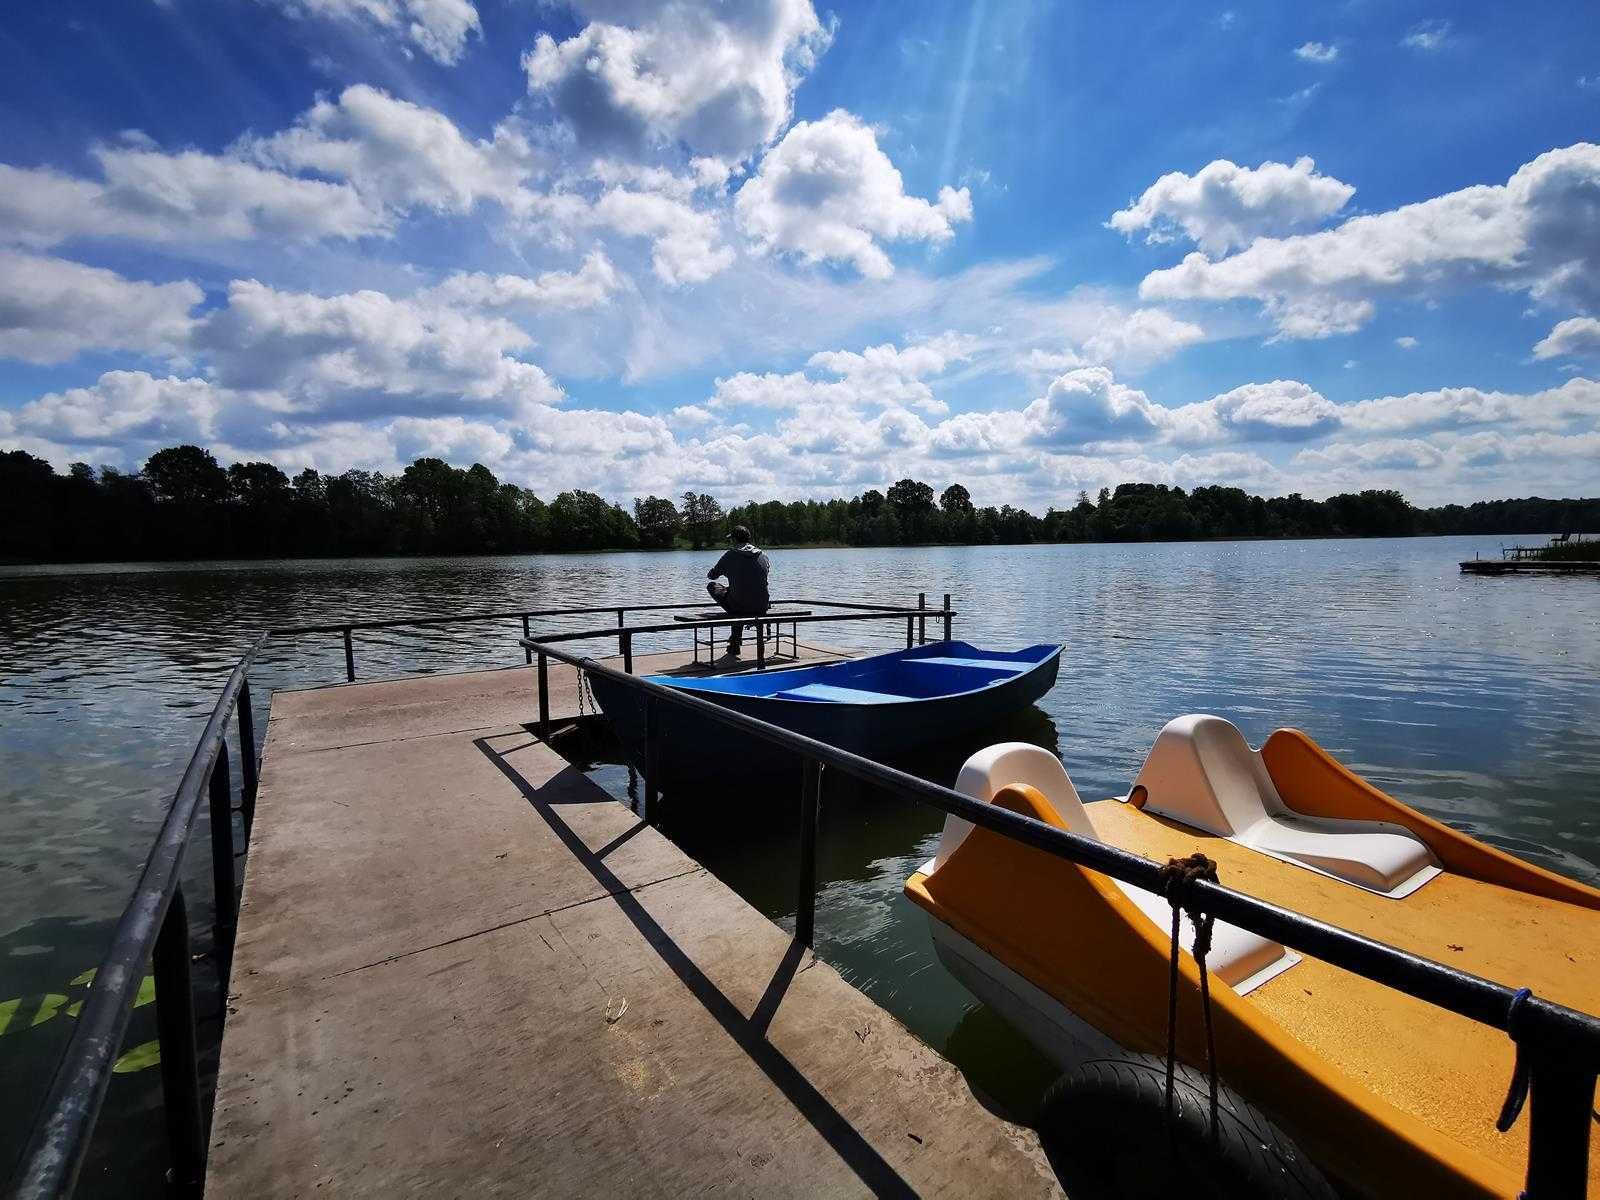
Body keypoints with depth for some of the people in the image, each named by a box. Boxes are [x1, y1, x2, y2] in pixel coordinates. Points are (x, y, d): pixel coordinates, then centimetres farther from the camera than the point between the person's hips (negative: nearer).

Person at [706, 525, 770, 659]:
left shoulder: (730, 555, -4)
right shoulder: (763, 556, 7)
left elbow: (712, 575, 5)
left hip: (739, 607, -5)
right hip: (761, 608, 5)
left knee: (712, 586, 19)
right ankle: (734, 650, 42)